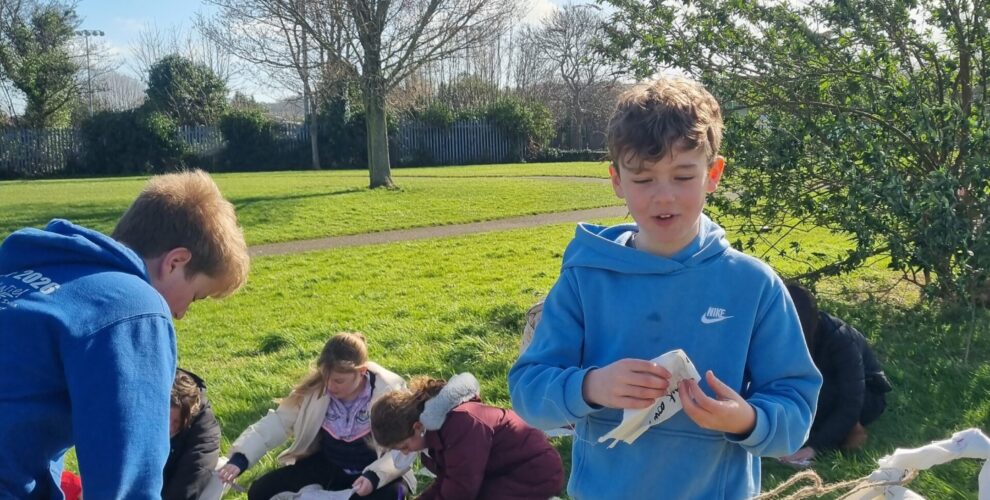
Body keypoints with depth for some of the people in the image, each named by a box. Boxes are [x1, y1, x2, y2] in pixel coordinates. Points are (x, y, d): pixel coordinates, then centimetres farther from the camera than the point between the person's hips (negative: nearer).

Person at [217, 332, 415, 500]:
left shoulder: (389, 391, -23)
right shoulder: (315, 387, -13)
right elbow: (278, 422, -12)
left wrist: (375, 476, -36)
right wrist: (240, 458, -26)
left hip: (377, 471, -4)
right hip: (327, 464, 4)